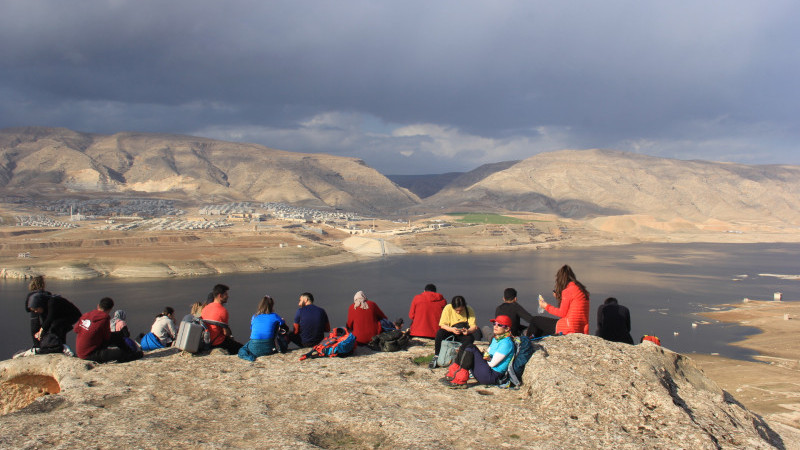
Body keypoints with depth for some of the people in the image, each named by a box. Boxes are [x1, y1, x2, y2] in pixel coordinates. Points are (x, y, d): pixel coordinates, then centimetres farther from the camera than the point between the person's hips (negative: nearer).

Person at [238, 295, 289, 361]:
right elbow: (286, 329, 11)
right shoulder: (274, 316, 1)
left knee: (246, 345, 37)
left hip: (254, 349, 2)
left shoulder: (254, 317, 9)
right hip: (268, 349, -2)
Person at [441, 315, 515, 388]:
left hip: (493, 377, -9)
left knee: (470, 348, -19)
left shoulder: (506, 343, -13)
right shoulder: (495, 339, 17)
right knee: (465, 346, 2)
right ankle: (452, 374, -6)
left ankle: (460, 381, -22)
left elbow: (492, 363, -16)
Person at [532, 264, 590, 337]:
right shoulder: (581, 289, 14)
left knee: (535, 320, 8)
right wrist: (559, 297, 28)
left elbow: (562, 313, -8)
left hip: (569, 328, -9)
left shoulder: (567, 291, -12)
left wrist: (546, 306, 5)